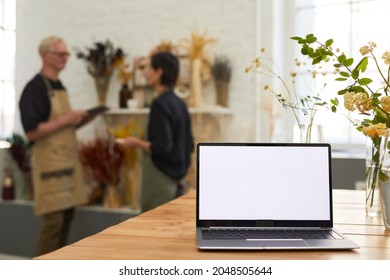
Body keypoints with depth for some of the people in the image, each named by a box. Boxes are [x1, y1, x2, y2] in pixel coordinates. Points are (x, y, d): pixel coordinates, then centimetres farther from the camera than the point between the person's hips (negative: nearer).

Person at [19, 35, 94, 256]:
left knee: (67, 217, 11)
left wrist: (80, 121, 4)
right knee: (54, 220, -7)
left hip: (68, 160, 9)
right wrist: (66, 119, -19)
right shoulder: (35, 88, -12)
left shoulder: (60, 87, 15)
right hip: (50, 162, -9)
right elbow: (32, 132, -20)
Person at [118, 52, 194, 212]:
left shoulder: (160, 104, -17)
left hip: (160, 176, -8)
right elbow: (189, 145, 12)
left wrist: (136, 143, -8)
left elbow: (162, 148, -22)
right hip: (174, 175, 8)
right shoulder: (179, 104, 8)